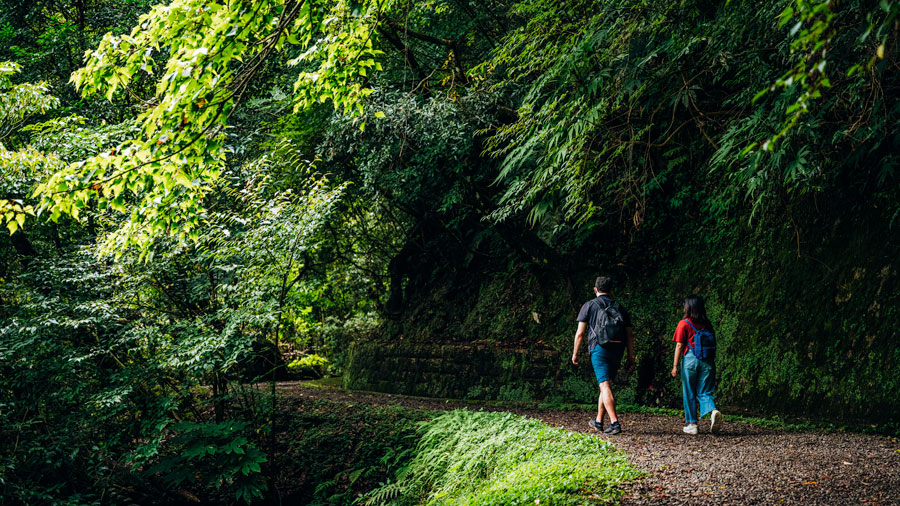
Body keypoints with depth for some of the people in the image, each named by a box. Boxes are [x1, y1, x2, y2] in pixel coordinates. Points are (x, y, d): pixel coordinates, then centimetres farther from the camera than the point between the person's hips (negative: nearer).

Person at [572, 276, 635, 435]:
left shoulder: (589, 305, 6)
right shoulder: (620, 308, 15)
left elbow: (580, 333, 1)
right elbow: (630, 335, 10)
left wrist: (575, 353, 10)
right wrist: (631, 357, 12)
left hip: (599, 349, -4)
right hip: (617, 350, 4)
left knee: (605, 385, -10)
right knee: (605, 383, 18)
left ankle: (615, 423, -22)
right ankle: (598, 421, 26)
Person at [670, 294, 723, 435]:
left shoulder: (684, 323, -3)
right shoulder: (707, 324, 8)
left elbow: (679, 346, -5)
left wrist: (675, 366, -2)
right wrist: (712, 362, 18)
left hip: (690, 359, -3)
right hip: (708, 360, 3)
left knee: (689, 393, 8)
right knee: (705, 392, 7)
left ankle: (692, 424, 10)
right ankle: (713, 411, -22)